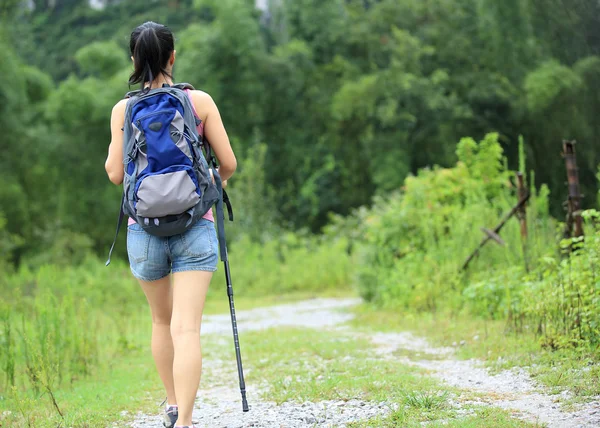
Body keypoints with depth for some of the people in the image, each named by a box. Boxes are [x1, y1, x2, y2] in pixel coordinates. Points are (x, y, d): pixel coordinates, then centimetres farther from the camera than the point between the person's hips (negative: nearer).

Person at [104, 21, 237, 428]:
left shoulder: (124, 109, 0)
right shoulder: (200, 101, -1)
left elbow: (115, 174, -1)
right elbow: (229, 162, 0)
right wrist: (218, 180, 22)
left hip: (145, 229, 2)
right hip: (195, 227, -2)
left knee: (162, 321, 21)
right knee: (186, 327, -7)